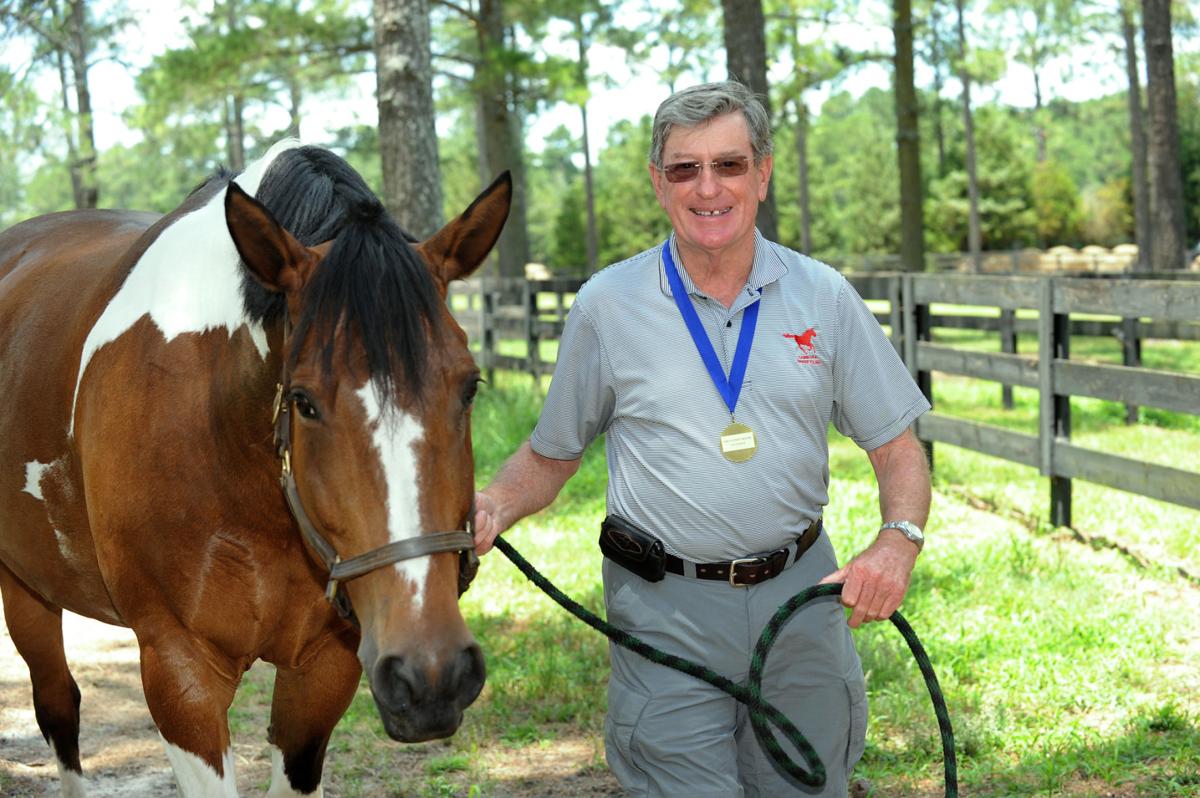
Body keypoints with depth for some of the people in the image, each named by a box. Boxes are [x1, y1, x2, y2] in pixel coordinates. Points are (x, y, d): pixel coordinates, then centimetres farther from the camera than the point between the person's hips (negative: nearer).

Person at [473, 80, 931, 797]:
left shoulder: (824, 297, 1)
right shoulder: (606, 306, -2)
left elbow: (897, 446, 5)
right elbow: (552, 453, 8)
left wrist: (899, 542, -13)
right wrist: (494, 508, -12)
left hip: (802, 598, 2)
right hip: (666, 611, -2)